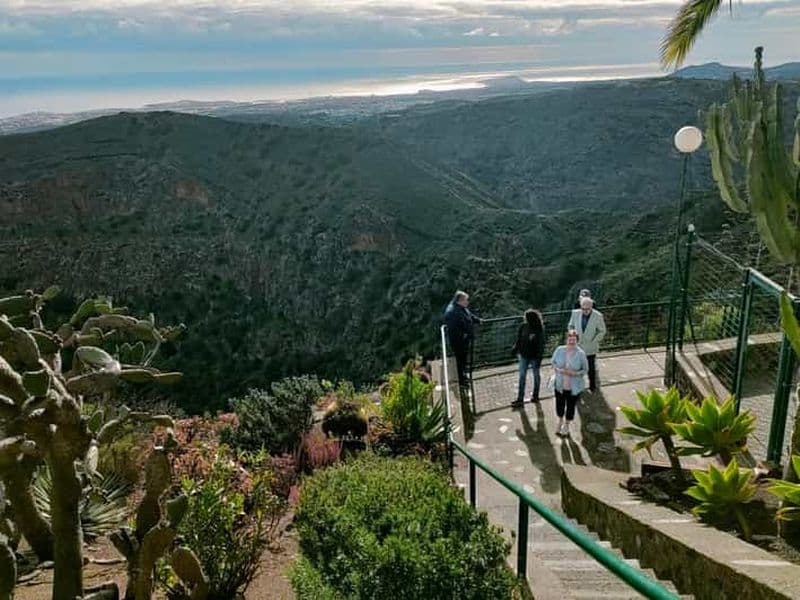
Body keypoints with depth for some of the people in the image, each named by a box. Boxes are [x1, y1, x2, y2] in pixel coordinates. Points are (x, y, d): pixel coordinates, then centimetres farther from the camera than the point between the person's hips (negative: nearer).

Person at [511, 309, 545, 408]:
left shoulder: (539, 330, -19)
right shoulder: (523, 326, -8)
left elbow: (541, 345, -15)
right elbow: (519, 339, 6)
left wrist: (539, 359, -16)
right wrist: (516, 349, 9)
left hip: (534, 357, -4)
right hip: (524, 355, 4)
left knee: (536, 375, 16)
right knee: (522, 376, 6)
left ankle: (535, 395, 35)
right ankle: (520, 399, 12)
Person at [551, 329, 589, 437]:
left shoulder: (581, 354, -15)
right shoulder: (559, 350, -8)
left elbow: (585, 369, -6)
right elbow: (553, 362, 5)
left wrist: (574, 373, -23)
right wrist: (557, 369, -15)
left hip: (574, 387, -2)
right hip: (560, 384, 2)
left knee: (570, 406, 13)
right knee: (559, 404, 16)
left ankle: (566, 426, 36)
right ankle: (560, 421, 45)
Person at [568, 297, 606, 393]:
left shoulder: (598, 316, -14)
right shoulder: (575, 313, -7)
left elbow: (602, 331, -2)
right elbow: (571, 326, 9)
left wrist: (594, 341, -11)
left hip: (590, 348, -2)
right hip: (578, 346, 2)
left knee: (591, 369, 9)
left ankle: (593, 386, 28)